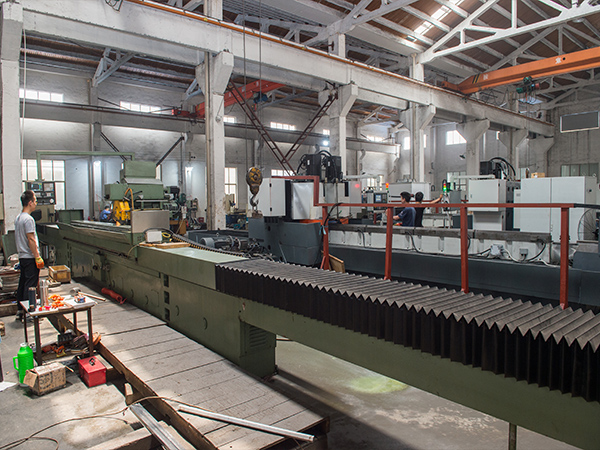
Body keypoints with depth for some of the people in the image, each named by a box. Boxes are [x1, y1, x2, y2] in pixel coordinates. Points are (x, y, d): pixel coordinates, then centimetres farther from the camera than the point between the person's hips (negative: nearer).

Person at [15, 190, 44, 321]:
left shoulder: (18, 218, 13)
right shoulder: (28, 219, -16)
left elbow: (19, 239, 18)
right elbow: (31, 239, -20)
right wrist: (37, 257, -17)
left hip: (22, 256, 9)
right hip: (30, 257, -9)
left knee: (22, 284, 15)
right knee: (30, 285, -3)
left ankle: (20, 311, 22)